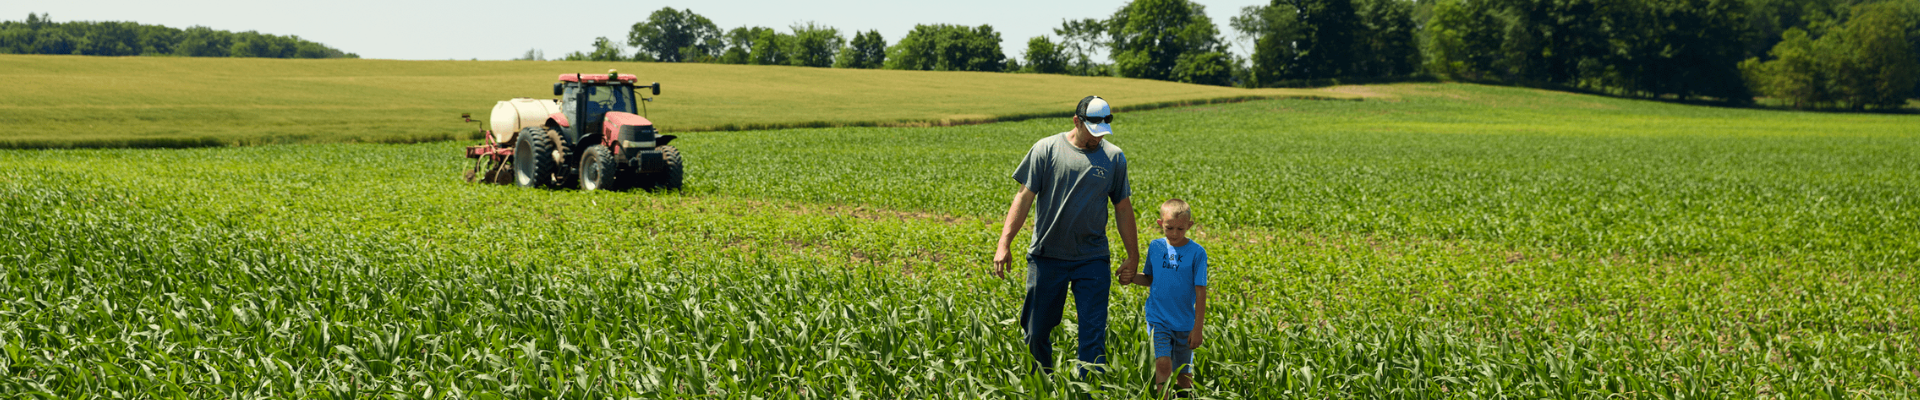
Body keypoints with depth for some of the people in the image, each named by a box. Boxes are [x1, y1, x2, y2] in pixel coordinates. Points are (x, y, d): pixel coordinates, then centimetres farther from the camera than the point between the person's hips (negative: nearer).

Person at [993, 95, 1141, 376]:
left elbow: (1123, 208, 11)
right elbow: (1024, 197, -4)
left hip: (1092, 259, 1)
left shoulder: (1114, 157, 4)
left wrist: (1133, 255, 12)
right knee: (1037, 331, 6)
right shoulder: (1046, 149, -3)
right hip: (1047, 256, -1)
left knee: (1094, 334, -5)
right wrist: (1004, 244, -11)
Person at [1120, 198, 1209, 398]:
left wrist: (1198, 328, -8)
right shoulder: (1155, 247, 0)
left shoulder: (1197, 252, -8)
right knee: (1163, 364, -20)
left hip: (1184, 323, -1)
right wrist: (1131, 278, -7)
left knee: (1184, 374, 11)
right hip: (1158, 319, 1)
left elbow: (1200, 293, -7)